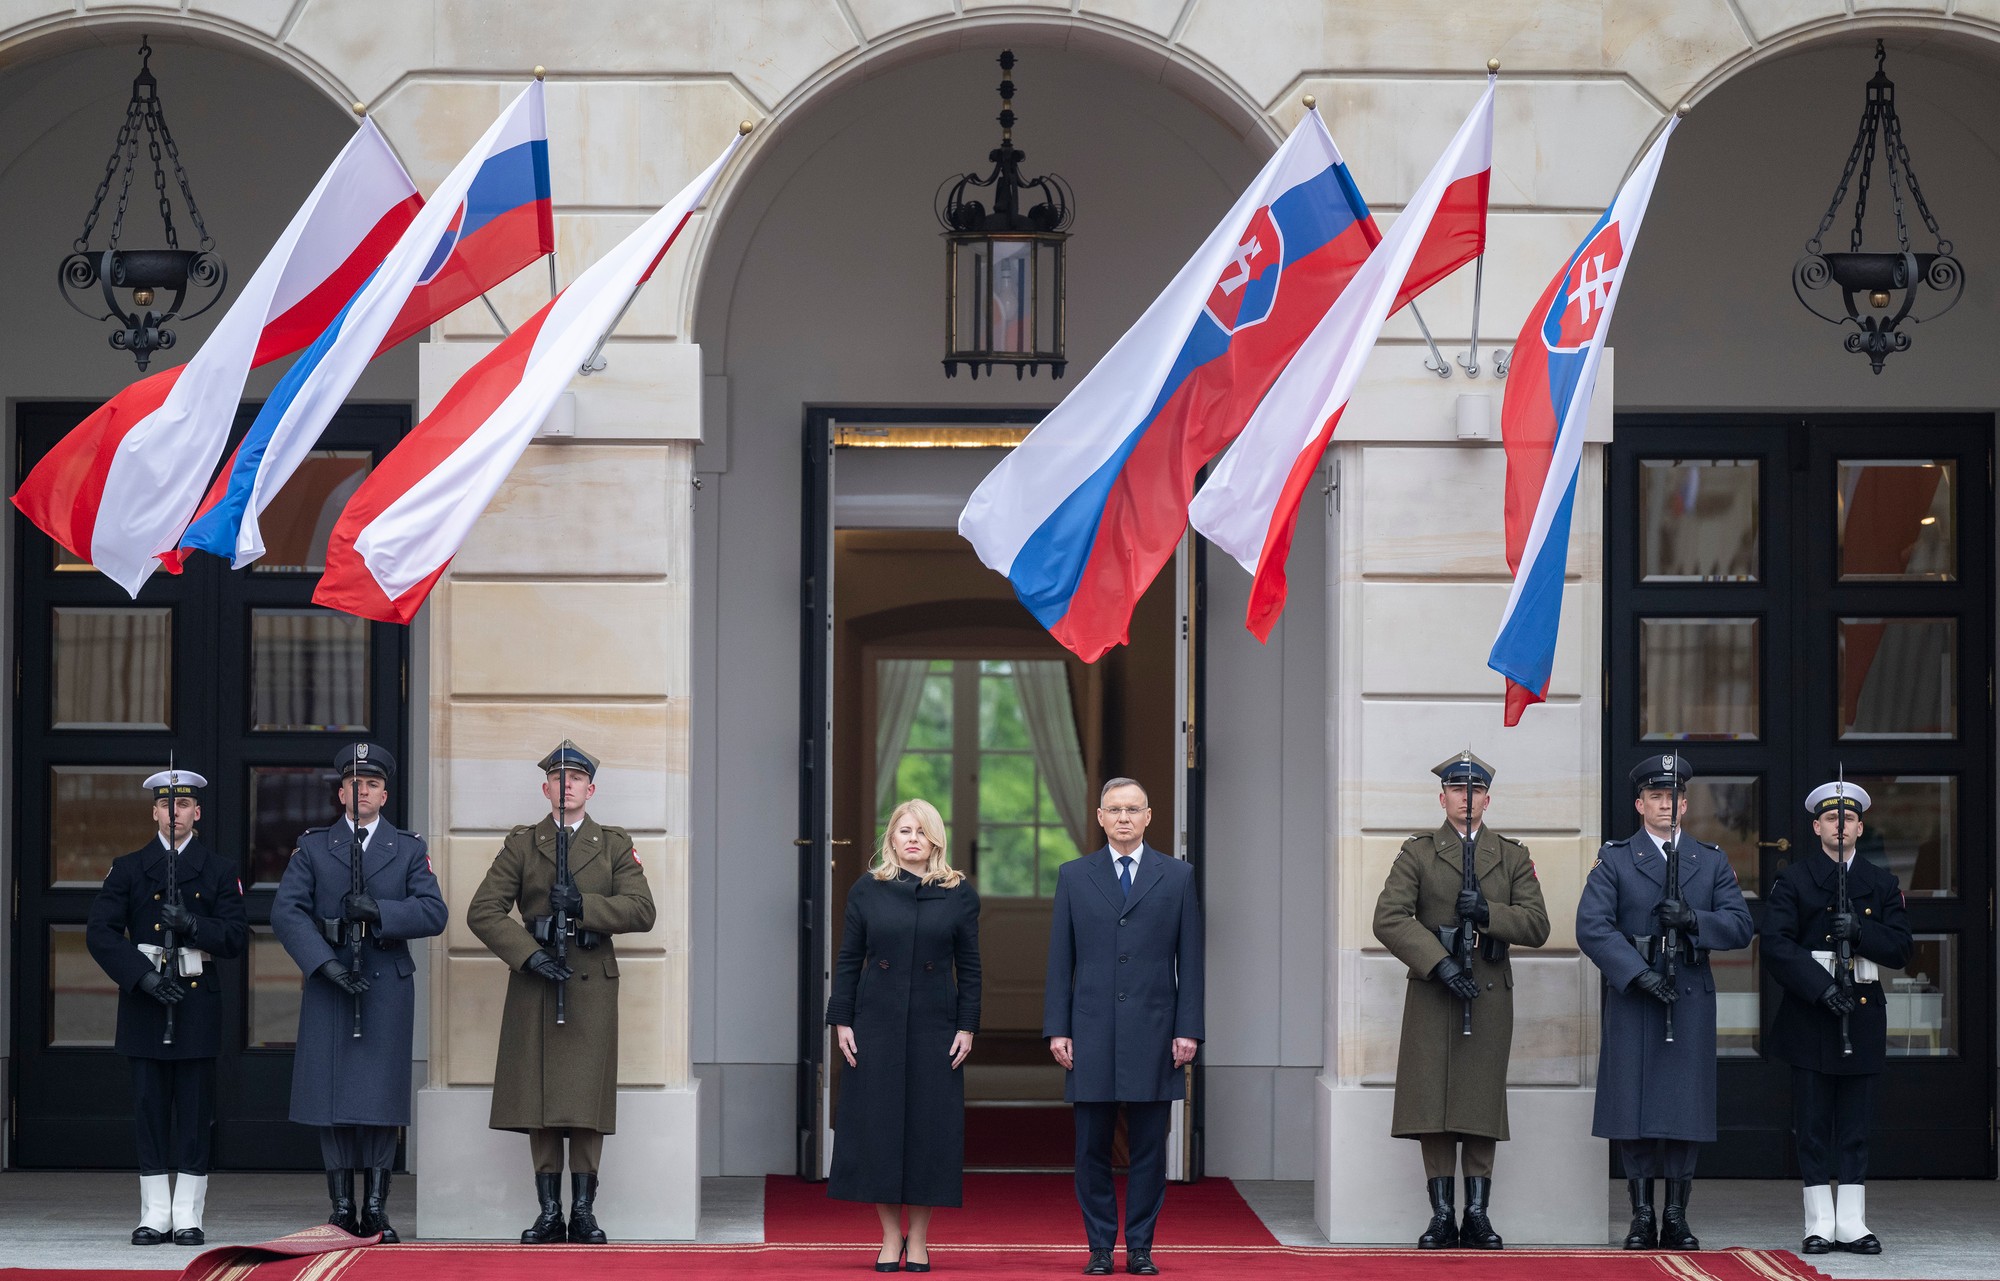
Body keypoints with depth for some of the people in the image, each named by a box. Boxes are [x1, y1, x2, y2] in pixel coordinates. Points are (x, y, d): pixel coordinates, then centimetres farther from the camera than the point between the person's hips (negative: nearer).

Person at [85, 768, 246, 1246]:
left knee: (195, 1112, -1)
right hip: (144, 1002, 1)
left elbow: (235, 939, 0)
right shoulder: (128, 868, 7)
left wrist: (191, 925, -18)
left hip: (198, 1003, 0)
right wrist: (143, 974, -13)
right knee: (150, 1111, 2)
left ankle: (188, 1217, 4)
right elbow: (100, 932, -2)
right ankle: (154, 1217, 7)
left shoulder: (220, 871, 7)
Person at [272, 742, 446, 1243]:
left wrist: (377, 911, -16)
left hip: (388, 986, 0)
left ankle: (376, 1209, 2)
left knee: (382, 1093, -2)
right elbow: (286, 912, -2)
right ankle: (341, 1207, 5)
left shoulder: (409, 849, 10)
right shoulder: (312, 848, 9)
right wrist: (326, 962, -14)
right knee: (331, 1092, -1)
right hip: (328, 982, 0)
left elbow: (433, 914, -1)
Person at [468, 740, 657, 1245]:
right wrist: (529, 954, -12)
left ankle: (584, 1212, 2)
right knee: (538, 1097, 0)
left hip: (592, 983, 0)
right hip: (534, 982, 1)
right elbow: (483, 911, 0)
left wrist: (582, 905, -16)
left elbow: (642, 910, -3)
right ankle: (549, 1213, 5)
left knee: (587, 1099, -3)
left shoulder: (615, 845, 9)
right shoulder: (521, 844, 8)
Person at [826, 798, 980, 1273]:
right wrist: (841, 1021, -1)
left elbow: (969, 967, 4)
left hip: (936, 1028, 0)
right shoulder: (867, 890, 4)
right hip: (876, 1026, 0)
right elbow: (848, 961, 5)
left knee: (929, 1126, 1)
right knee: (878, 1125, 1)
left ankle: (919, 1239, 11)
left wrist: (967, 1027, -2)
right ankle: (890, 1237, 10)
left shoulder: (959, 894, 3)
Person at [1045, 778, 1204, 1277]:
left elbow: (1189, 960, 5)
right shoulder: (1073, 876, 8)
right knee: (1092, 1149, 3)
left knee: (1149, 1149, 2)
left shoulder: (1177, 876, 7)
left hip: (1153, 1034, 0)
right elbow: (1060, 961, 7)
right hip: (1091, 1034, 0)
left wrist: (1188, 1030, -3)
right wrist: (1057, 1029, -1)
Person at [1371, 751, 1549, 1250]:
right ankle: (1441, 1216, 2)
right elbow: (1389, 918, -6)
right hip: (1431, 990, -1)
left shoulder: (1513, 858, 12)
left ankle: (1478, 1214, 5)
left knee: (1482, 1102, 0)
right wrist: (1439, 962, -16)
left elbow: (1537, 926, 4)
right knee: (1432, 1101, -3)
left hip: (1490, 992, 1)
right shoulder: (1417, 853, 6)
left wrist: (1487, 912, -13)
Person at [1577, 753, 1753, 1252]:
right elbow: (1591, 926, -6)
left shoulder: (1712, 861, 13)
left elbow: (1739, 926, 4)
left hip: (1691, 999, 1)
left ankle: (1677, 1218, 7)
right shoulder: (1614, 860, 5)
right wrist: (1639, 972, -16)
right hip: (1631, 1000, -1)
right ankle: (1642, 1217, 6)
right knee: (1633, 1106, -1)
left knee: (1685, 1107, 0)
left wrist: (1693, 920, -15)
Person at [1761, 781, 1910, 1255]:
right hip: (1810, 1015, -2)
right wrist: (1820, 986, -17)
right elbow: (1775, 942, -7)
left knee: (1856, 1125, 3)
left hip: (1863, 1013, 2)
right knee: (1813, 1124, 0)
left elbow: (1900, 949, 4)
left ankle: (1852, 1224, 6)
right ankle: (1820, 1225, 4)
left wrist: (1860, 931, -15)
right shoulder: (1794, 881, 4)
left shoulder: (1882, 883, 11)